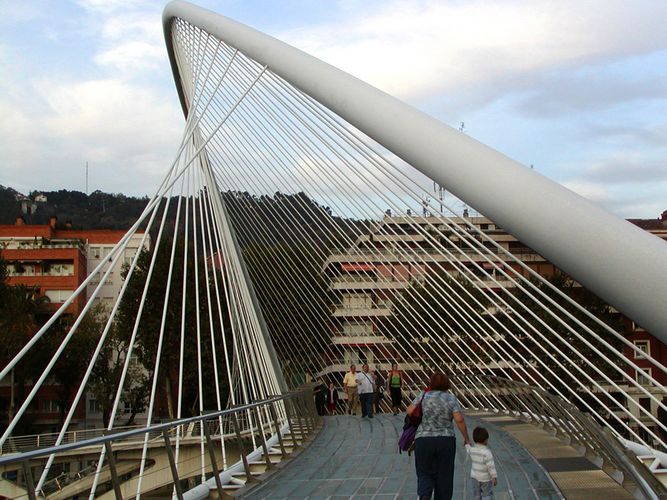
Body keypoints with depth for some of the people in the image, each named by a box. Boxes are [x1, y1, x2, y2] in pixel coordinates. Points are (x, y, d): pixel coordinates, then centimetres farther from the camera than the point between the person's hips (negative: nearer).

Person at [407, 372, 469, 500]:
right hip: (446, 441, 0)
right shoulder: (451, 398, 1)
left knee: (425, 474, 8)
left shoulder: (423, 395, 2)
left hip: (423, 441, 0)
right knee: (444, 475, 12)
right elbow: (459, 419, -8)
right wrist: (466, 438, 1)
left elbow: (409, 411, -5)